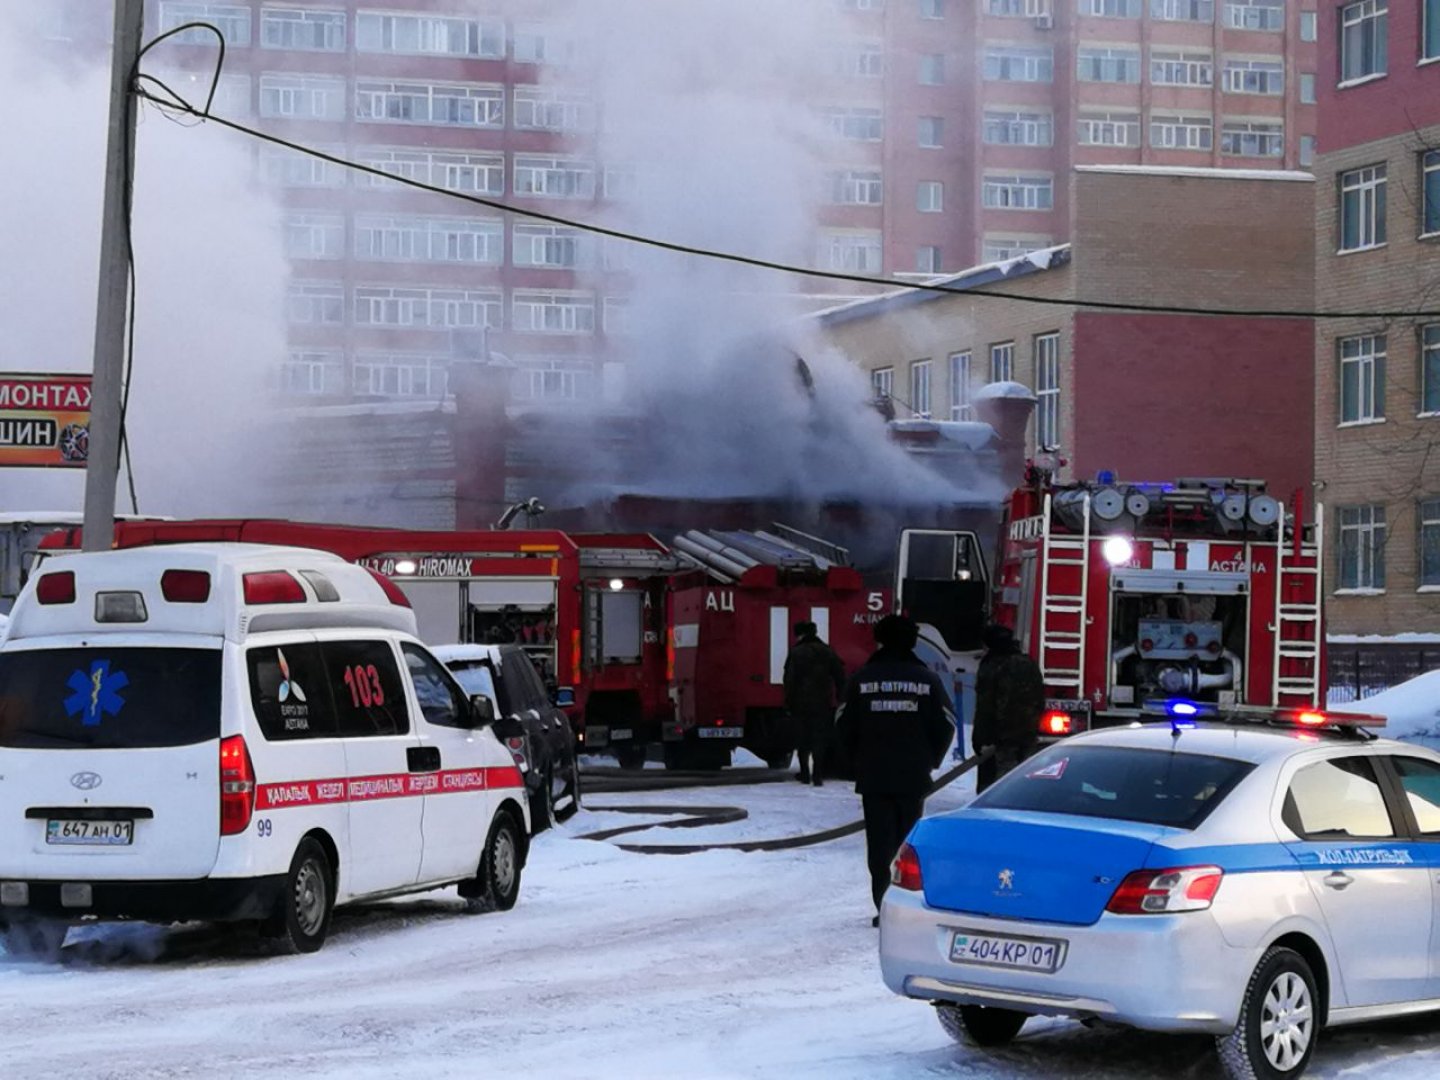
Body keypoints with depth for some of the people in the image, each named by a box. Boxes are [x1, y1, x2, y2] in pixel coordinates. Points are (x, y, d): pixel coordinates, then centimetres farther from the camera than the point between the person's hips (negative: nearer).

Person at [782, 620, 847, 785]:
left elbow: (790, 681, -11)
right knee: (820, 739, 5)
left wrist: (788, 704, -4)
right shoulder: (828, 652, 4)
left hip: (801, 704, -3)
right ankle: (818, 775, -1)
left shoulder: (796, 653, -9)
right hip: (823, 704, 3)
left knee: (802, 739, 9)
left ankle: (805, 773, 14)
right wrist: (839, 698, 11)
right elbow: (840, 677, 5)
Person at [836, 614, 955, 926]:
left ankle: (885, 908, -3)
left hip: (873, 776, 0)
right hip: (914, 777, 0)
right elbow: (945, 725, -1)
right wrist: (929, 760, 14)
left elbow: (845, 726, 0)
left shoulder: (862, 679, -2)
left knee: (879, 843, 3)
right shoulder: (927, 680, -2)